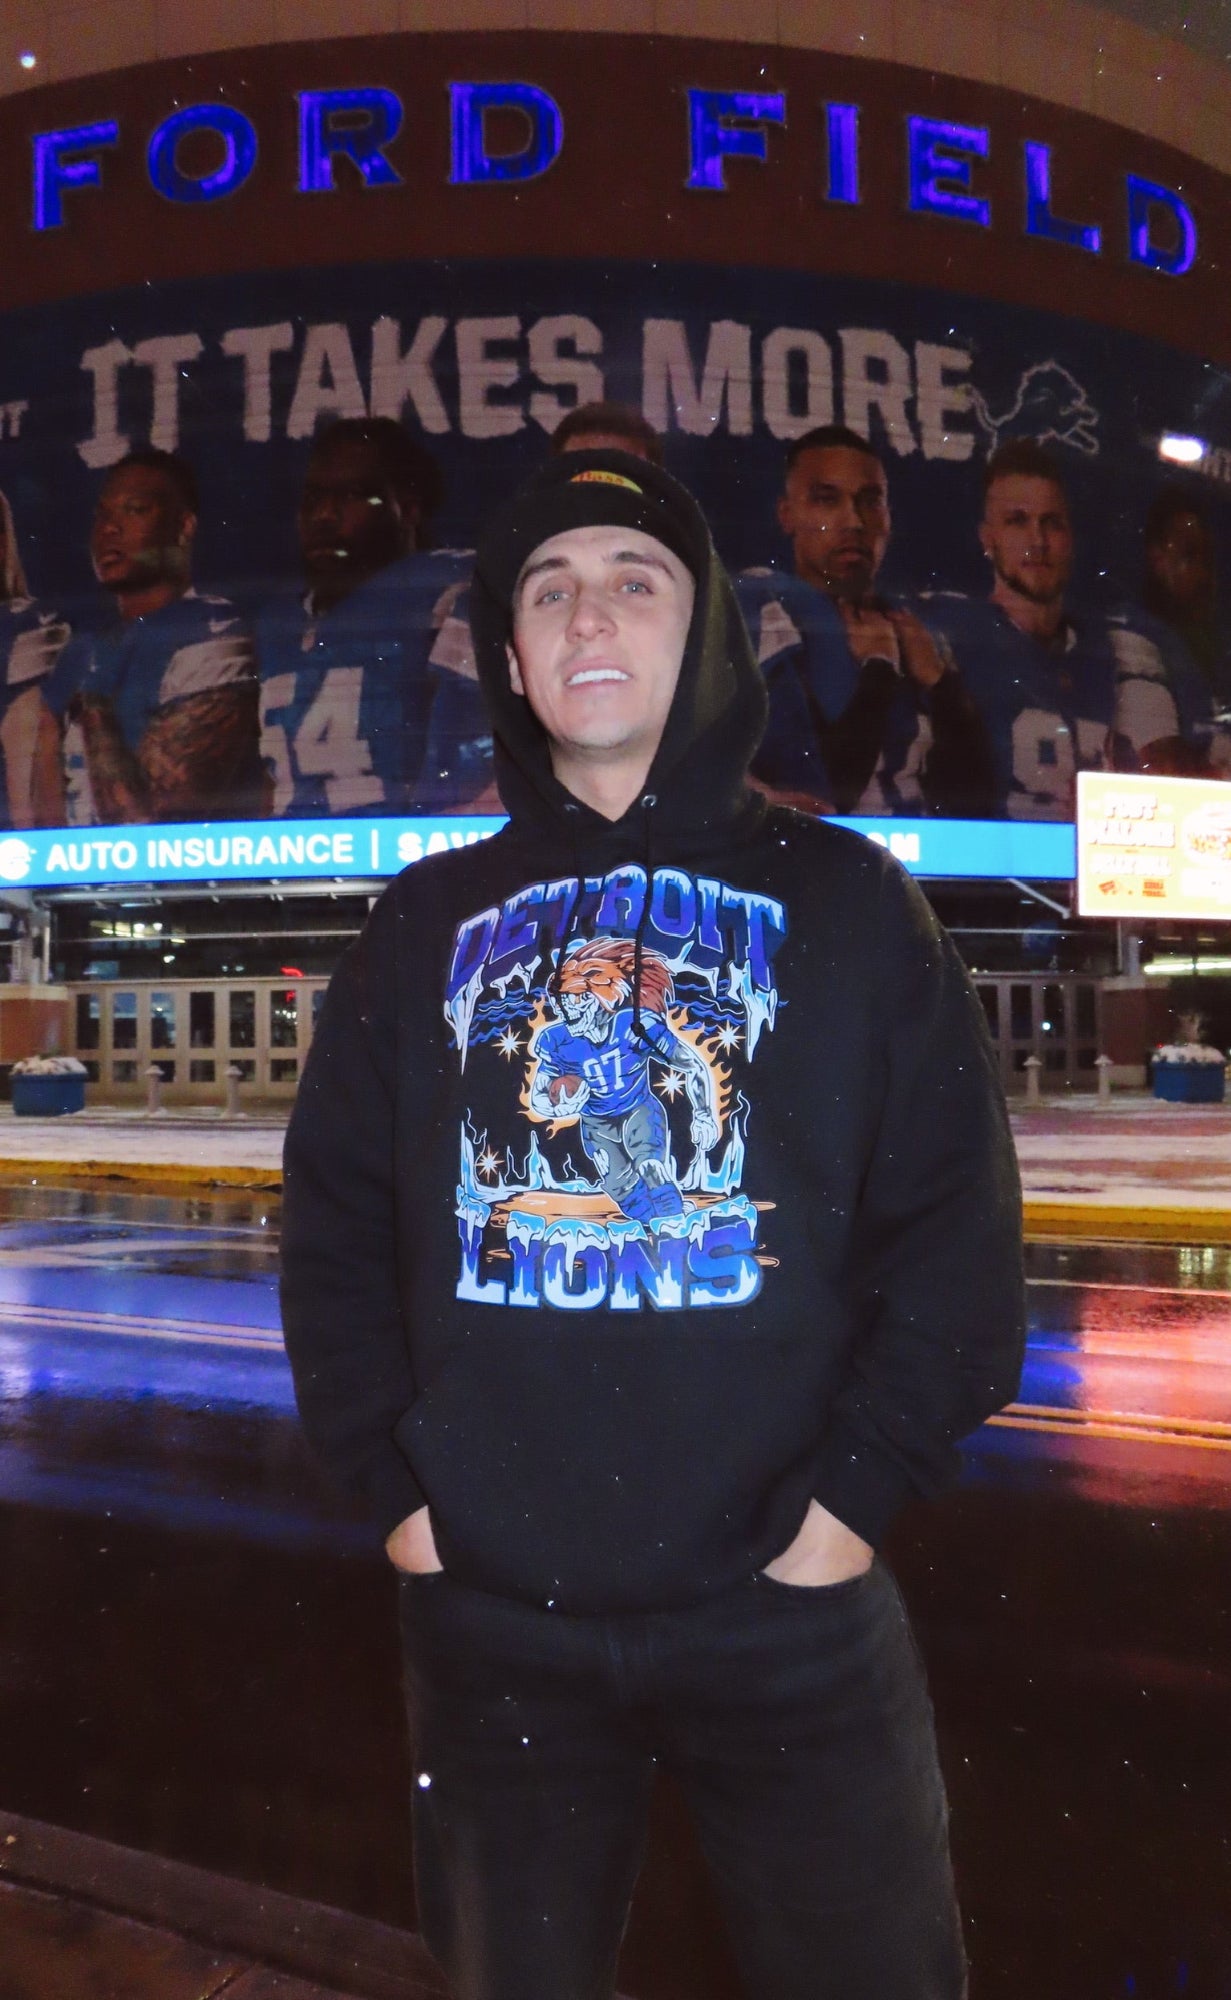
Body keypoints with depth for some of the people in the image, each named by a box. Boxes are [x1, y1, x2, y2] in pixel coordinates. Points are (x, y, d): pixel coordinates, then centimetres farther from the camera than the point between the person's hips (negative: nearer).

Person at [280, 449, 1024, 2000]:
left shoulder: (839, 900, 2)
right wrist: (389, 1479, -2)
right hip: (487, 1606, 2)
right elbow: (333, 1217, 7)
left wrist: (856, 1493, -9)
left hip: (787, 1600, -1)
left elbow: (957, 1222, -2)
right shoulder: (429, 923, 7)